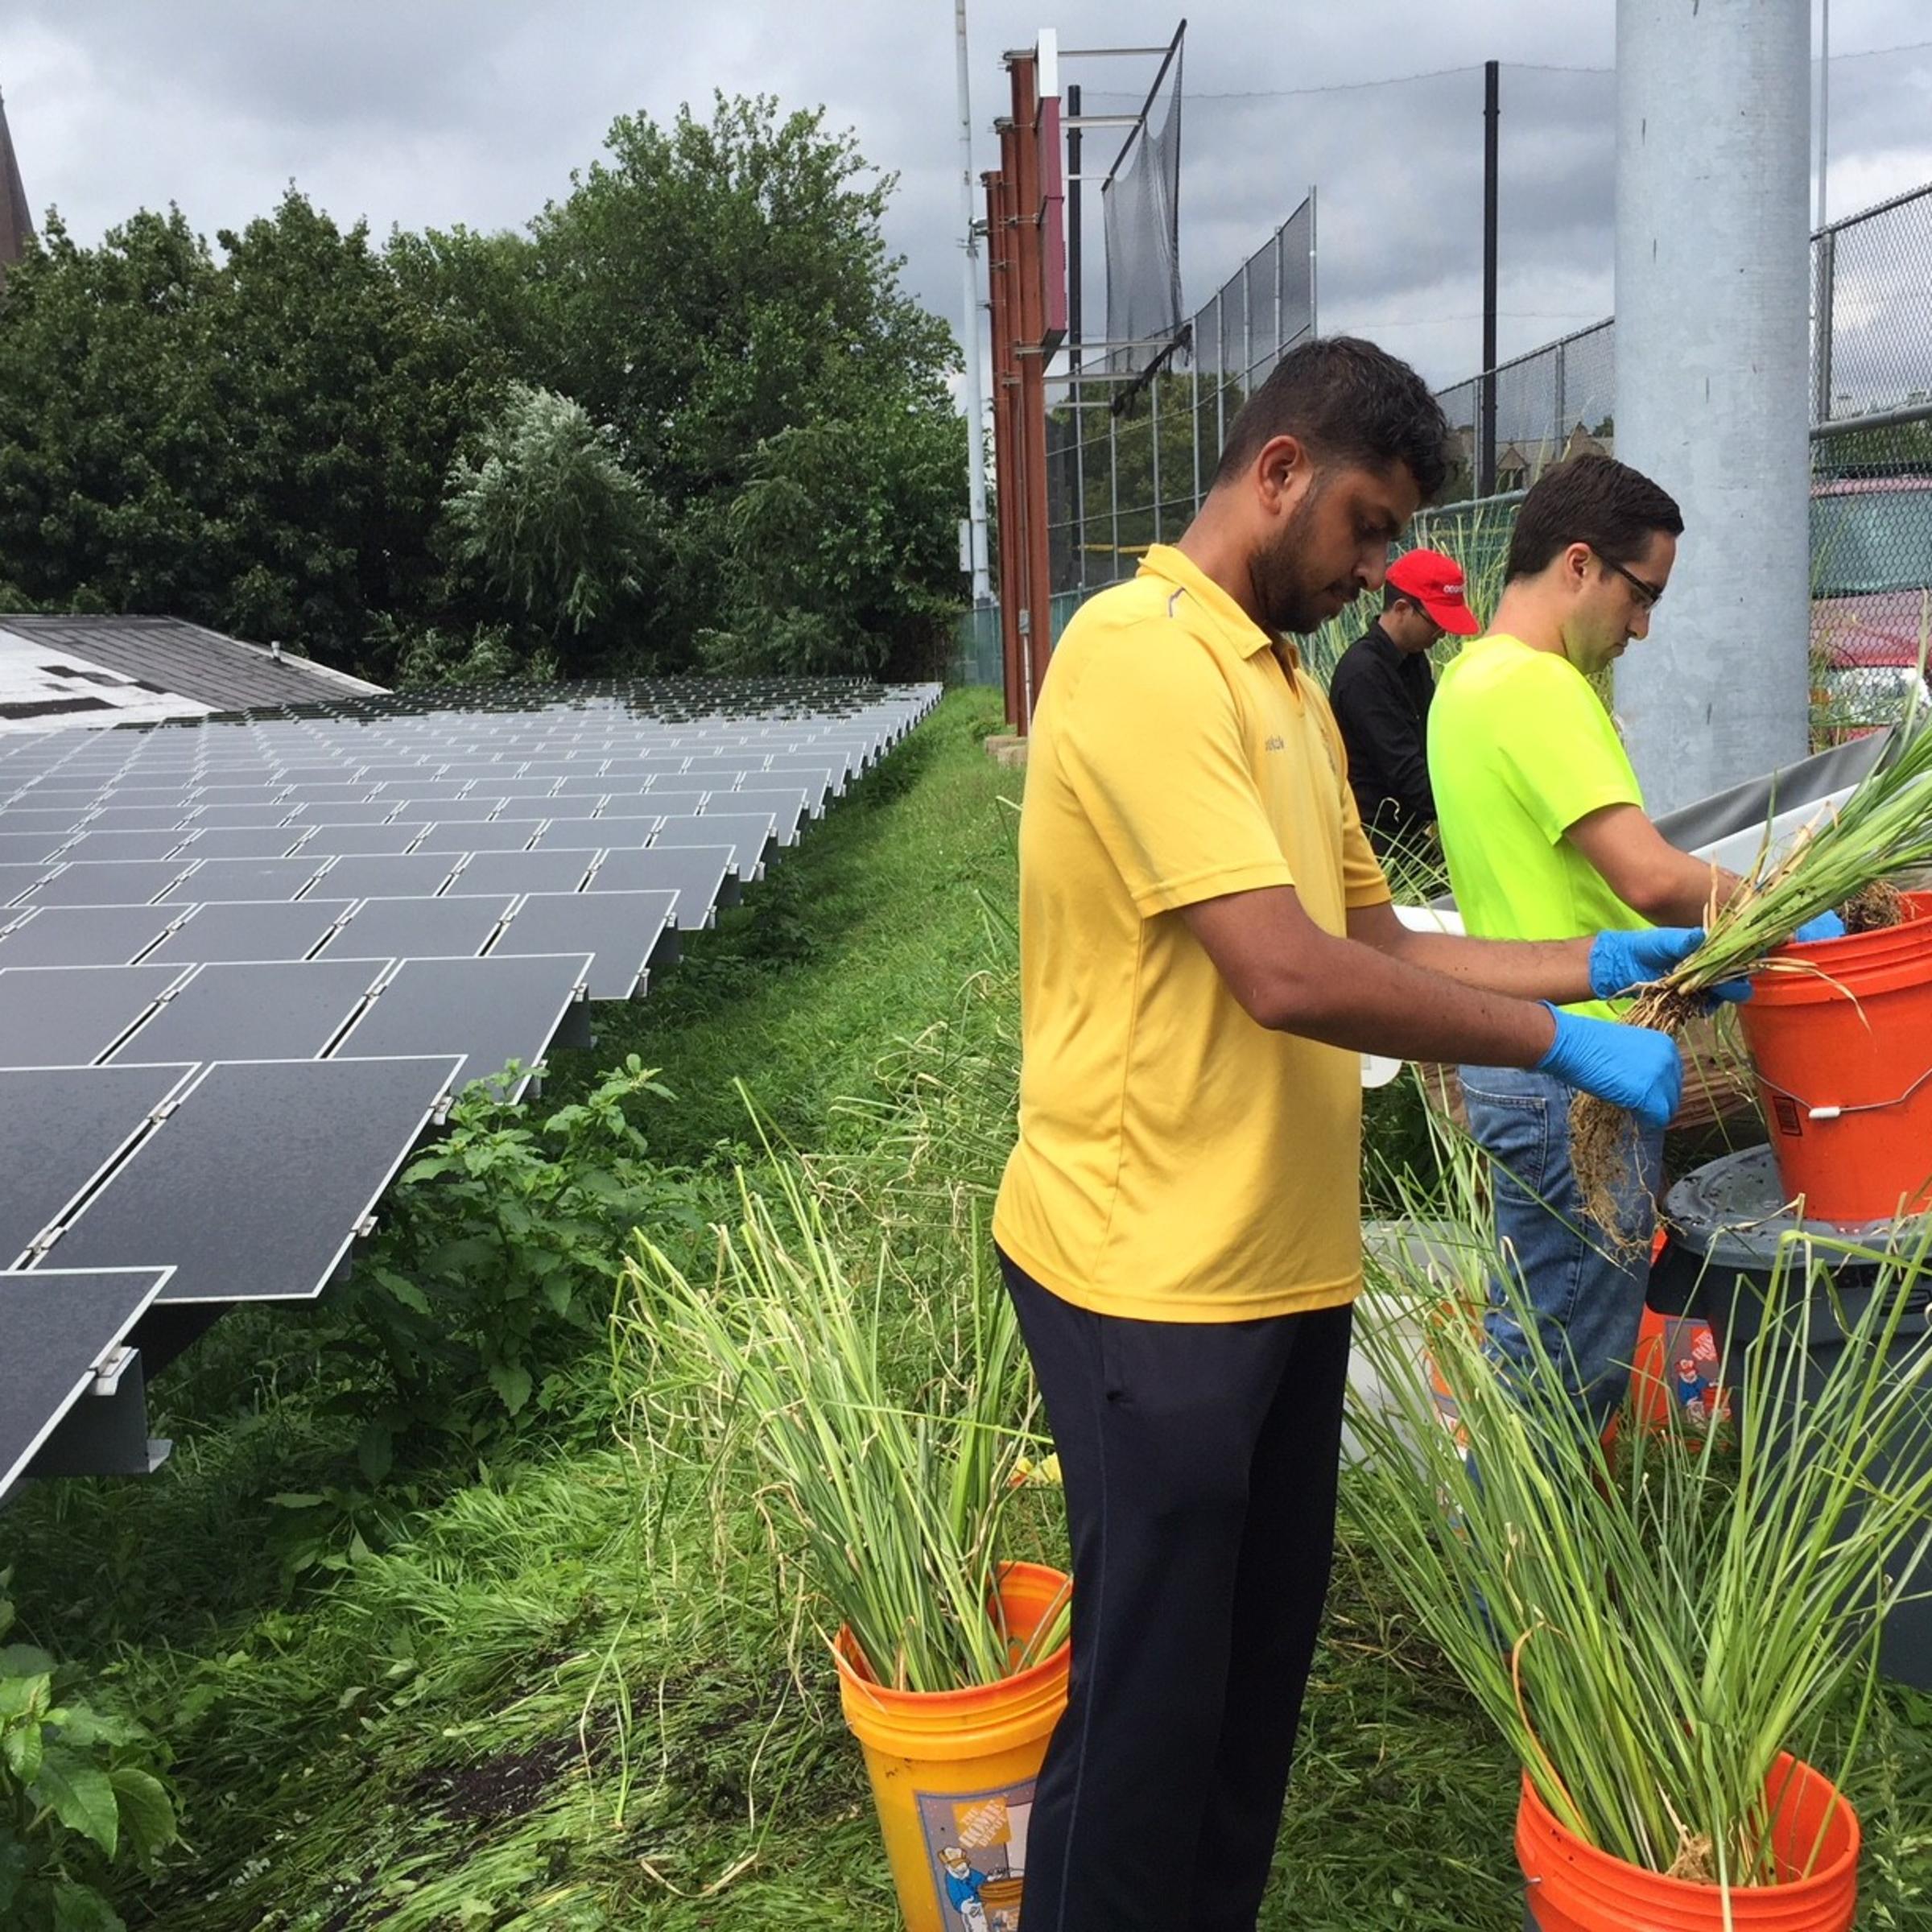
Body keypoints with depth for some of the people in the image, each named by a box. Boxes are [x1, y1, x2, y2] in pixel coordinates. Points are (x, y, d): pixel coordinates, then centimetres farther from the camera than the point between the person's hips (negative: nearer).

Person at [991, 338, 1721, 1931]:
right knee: (1152, 1699, 6)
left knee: (1261, 1664, 21)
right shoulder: (1141, 652, -16)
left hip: (1286, 1261, 9)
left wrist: (1595, 964, 5)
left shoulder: (1287, 685, 14)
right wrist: (1562, 1046, -14)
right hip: (1154, 1271, -9)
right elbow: (1290, 976, -24)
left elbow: (1380, 945, 16)